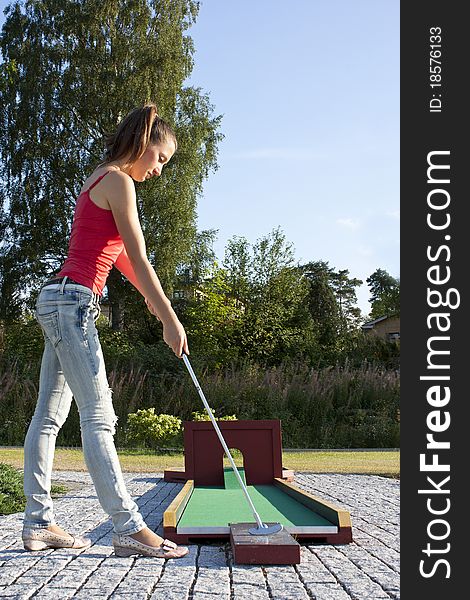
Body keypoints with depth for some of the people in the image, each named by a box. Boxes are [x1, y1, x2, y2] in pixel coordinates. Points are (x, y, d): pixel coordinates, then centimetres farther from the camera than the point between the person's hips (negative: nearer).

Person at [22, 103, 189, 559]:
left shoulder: (100, 181, 22)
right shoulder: (118, 181, -8)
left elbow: (120, 257, 24)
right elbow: (138, 259, -12)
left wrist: (155, 303, 27)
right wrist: (170, 320, -9)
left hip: (58, 300, 10)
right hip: (72, 301, -10)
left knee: (49, 416, 8)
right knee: (98, 417, -12)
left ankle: (38, 523, 12)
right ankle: (128, 528, -10)